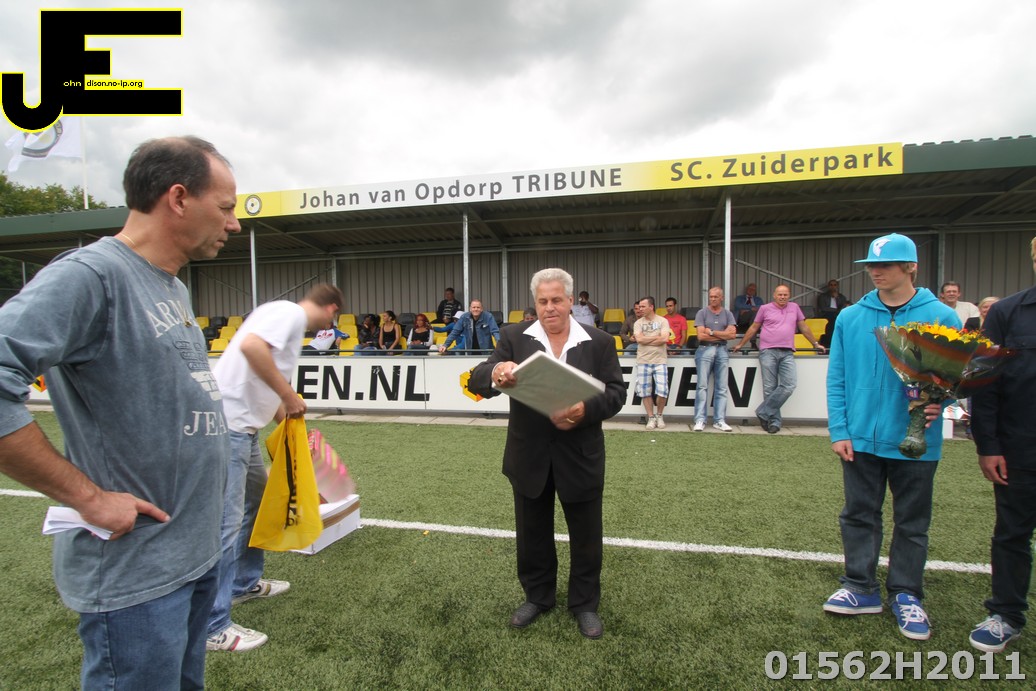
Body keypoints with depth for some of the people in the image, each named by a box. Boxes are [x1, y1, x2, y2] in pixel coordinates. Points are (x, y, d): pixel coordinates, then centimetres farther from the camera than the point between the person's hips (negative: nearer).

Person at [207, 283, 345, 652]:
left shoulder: (291, 320, 19)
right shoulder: (290, 313, -9)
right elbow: (250, 345, -29)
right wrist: (289, 395, -21)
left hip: (244, 425, 11)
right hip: (228, 424, -11)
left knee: (257, 500, 22)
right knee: (226, 522, -6)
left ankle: (246, 582, 38)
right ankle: (212, 626, 3)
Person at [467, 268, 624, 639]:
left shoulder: (600, 342, -4)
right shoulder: (514, 337, -4)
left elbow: (615, 393, -6)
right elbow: (477, 381, -13)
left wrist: (585, 410, -27)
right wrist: (495, 374, -38)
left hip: (579, 456, 0)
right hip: (530, 456, 1)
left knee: (586, 536, 14)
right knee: (532, 533, 17)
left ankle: (585, 603, 36)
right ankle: (537, 596, 40)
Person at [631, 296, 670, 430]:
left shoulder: (662, 321, 1)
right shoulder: (638, 323, 5)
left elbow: (665, 339, -13)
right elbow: (639, 339, -10)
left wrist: (645, 340, -8)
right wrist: (657, 337, -7)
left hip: (660, 361, -2)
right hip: (643, 361, 2)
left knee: (662, 391, -6)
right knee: (645, 391, 3)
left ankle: (659, 416, 16)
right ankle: (651, 418, 16)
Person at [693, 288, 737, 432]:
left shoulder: (728, 314, 12)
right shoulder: (702, 313, 4)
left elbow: (732, 334, -3)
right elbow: (701, 336, -7)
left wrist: (712, 332, -6)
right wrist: (722, 335, -1)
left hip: (722, 351, 3)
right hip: (705, 350, -3)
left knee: (721, 387, 2)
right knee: (702, 386, -5)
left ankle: (719, 420, 7)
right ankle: (700, 420, -3)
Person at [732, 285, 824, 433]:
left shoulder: (795, 308, 17)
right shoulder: (765, 308, 10)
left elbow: (804, 327, 24)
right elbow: (753, 328, 15)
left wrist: (816, 344, 27)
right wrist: (740, 344, 16)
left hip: (787, 353, 2)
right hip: (768, 352, -2)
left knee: (788, 386, -13)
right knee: (770, 388, -4)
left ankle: (764, 413, -5)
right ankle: (775, 421, 3)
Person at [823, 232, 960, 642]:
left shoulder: (940, 317, -3)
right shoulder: (850, 318, 2)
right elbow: (836, 378, 2)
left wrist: (939, 400, -19)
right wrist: (839, 431, -4)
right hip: (861, 438, 2)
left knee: (912, 522, 12)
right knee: (859, 516, 11)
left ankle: (906, 596, 28)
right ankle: (861, 588, 26)